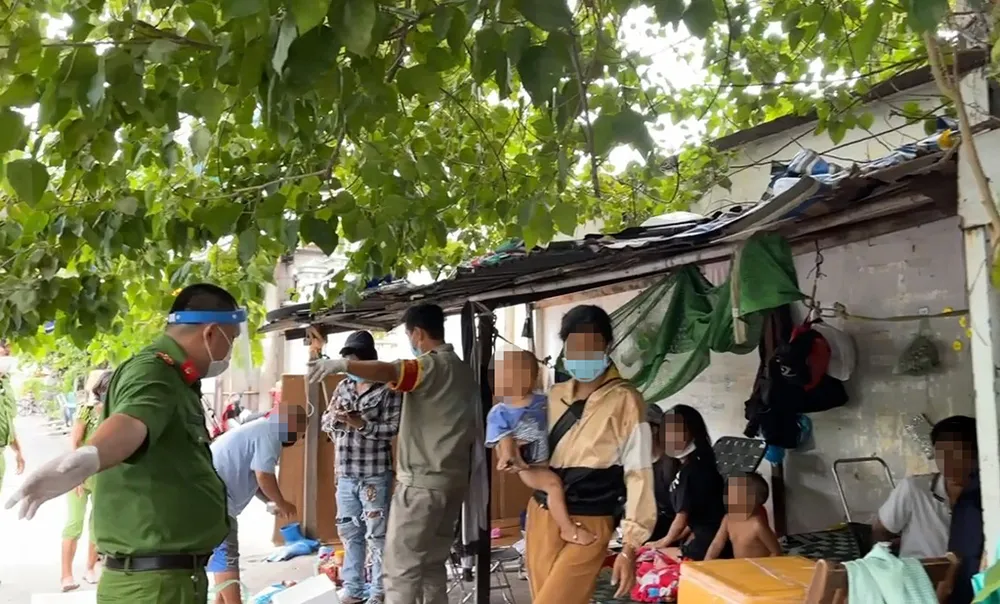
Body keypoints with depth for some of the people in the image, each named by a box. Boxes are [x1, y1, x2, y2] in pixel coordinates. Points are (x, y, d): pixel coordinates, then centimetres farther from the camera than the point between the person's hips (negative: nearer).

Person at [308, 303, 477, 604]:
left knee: (400, 568, -5)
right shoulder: (464, 370, 14)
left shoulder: (433, 365, -14)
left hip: (423, 482, -9)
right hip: (453, 478, 9)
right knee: (433, 564, 16)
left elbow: (389, 372, -34)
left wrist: (342, 363, -45)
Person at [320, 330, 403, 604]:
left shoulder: (388, 390, -8)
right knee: (349, 533, 14)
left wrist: (361, 423, -21)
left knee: (377, 535, 1)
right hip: (345, 475, 6)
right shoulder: (343, 387, 11)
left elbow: (394, 428, -15)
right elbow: (325, 423, 14)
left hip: (375, 475, -6)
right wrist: (334, 416, -8)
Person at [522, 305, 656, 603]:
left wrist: (630, 547, -15)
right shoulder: (554, 396, 6)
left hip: (587, 524, -6)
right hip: (541, 514, 6)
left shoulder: (625, 401, -11)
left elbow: (638, 473, -12)